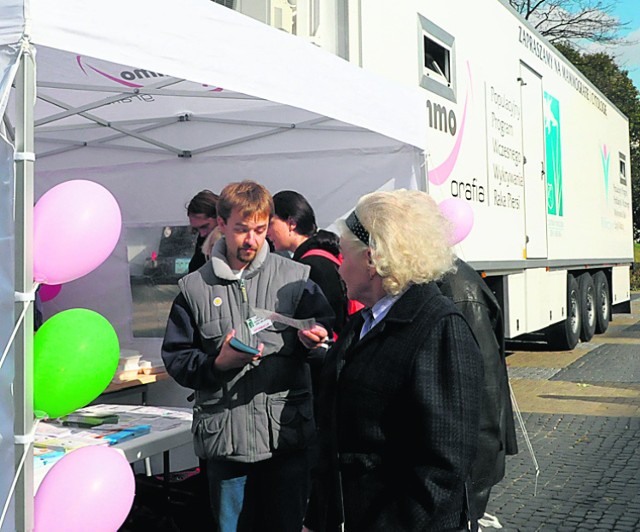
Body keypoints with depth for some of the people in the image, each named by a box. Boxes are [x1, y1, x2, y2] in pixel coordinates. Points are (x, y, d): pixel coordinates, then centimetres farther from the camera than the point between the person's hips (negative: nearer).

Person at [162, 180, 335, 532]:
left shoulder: (295, 278, 2)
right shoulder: (194, 288, 4)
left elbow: (327, 329, 9)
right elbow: (176, 358, 4)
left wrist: (313, 339, -14)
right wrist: (218, 363, -14)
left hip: (287, 433, 0)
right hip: (225, 435, 0)